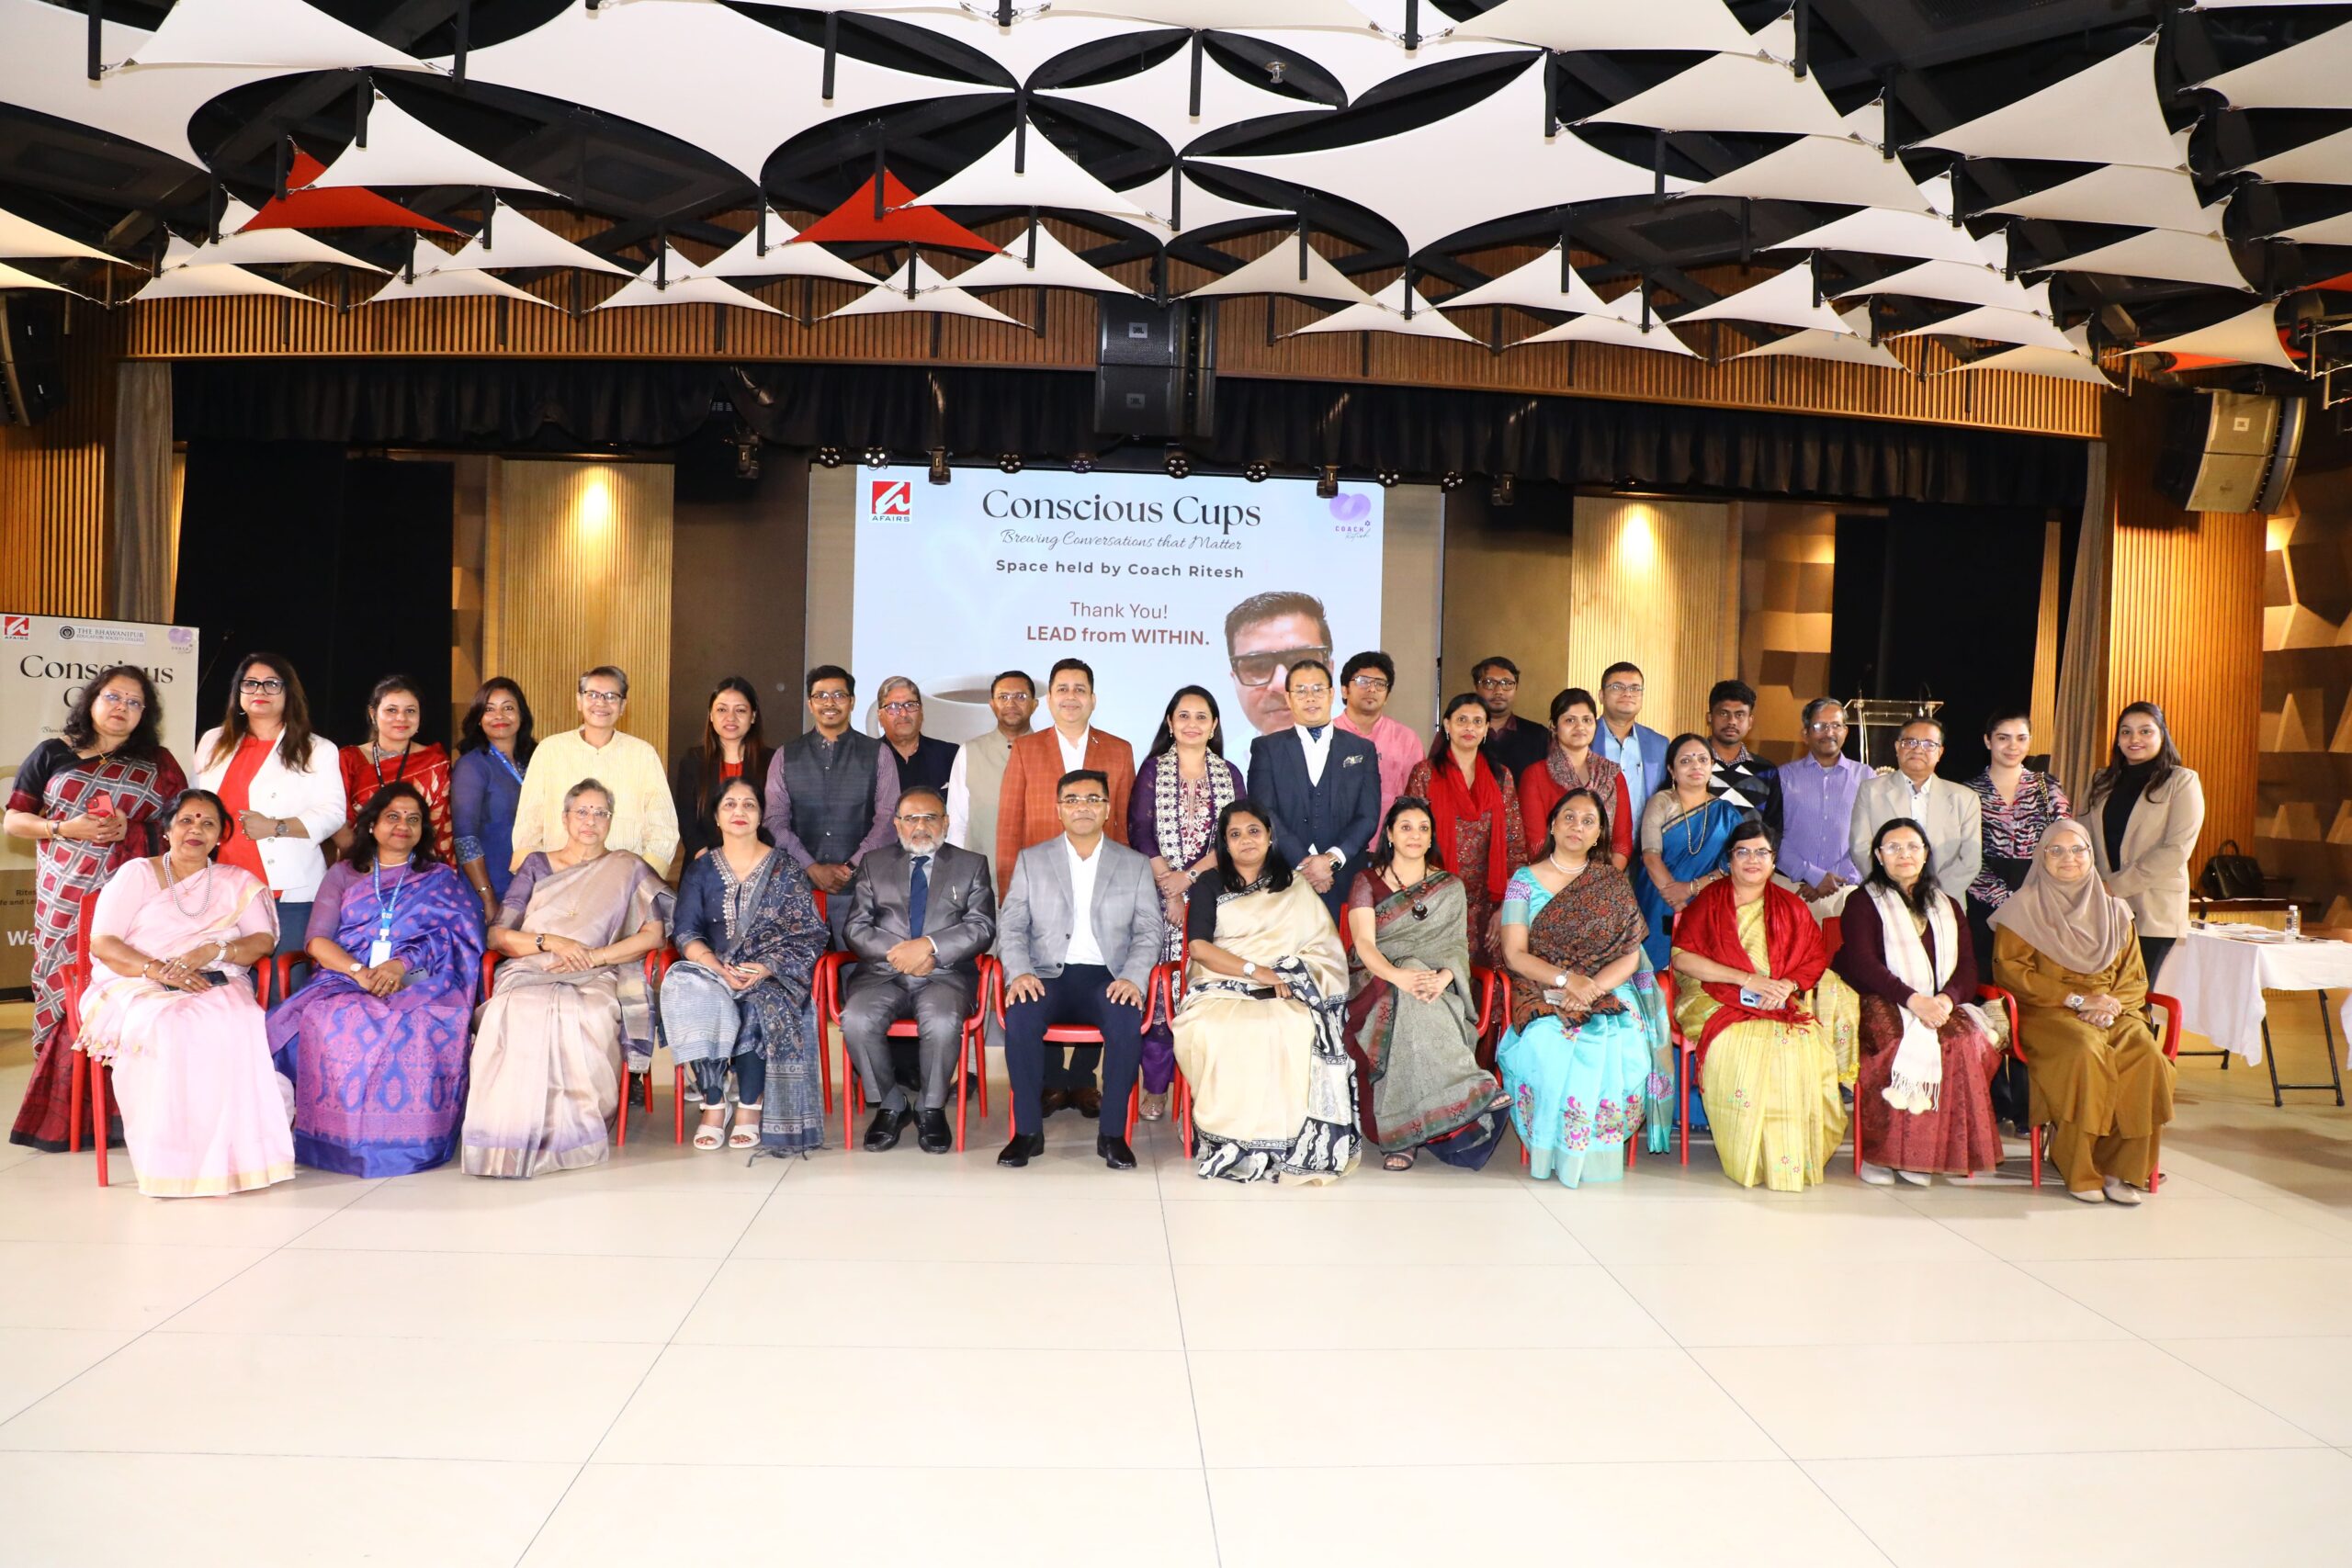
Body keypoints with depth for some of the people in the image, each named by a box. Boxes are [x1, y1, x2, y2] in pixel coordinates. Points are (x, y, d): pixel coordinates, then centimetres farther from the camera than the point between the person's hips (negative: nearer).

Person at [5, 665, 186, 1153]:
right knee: (69, 996, -3)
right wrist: (64, 828, -7)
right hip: (66, 897, 1)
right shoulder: (53, 754, 11)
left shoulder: (157, 764, 12)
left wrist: (131, 827, -6)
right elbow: (13, 820, 9)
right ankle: (60, 1116, 5)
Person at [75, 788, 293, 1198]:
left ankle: (236, 1154, -31)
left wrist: (210, 951, -15)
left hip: (217, 985, 1)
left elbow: (264, 941, 6)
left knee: (238, 1025, -35)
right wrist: (157, 970, -17)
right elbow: (102, 943, 2)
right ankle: (173, 1160, -32)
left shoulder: (237, 883, 19)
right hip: (137, 985, -1)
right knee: (169, 1028, -37)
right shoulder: (136, 874, 13)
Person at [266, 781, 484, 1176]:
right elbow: (317, 941, 9)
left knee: (418, 1026, -39)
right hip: (345, 978, 2)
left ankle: (407, 1142, -29)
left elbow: (458, 934, 2)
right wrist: (359, 972, -13)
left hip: (418, 984, -1)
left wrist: (402, 964, -17)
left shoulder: (441, 878, 20)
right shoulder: (342, 874, 22)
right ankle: (340, 1137, -25)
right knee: (325, 1021, -36)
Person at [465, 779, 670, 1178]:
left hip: (596, 980, -1)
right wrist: (551, 942, -6)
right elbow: (497, 935, 13)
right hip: (529, 974, 1)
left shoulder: (628, 868, 19)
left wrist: (593, 957, -7)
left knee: (584, 1016, -39)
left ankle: (569, 1130, -30)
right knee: (517, 1013, -37)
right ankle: (513, 1136, -33)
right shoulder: (536, 865, 22)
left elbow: (653, 935, 6)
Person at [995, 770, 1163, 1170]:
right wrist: (1019, 972, -14)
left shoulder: (1136, 865, 13)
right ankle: (1028, 1131, -18)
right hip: (1049, 975, 0)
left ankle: (1112, 1133, -19)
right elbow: (1011, 927, 6)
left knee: (1128, 1019, -33)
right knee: (1019, 1015, -32)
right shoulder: (1031, 860, 14)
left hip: (1107, 978, 0)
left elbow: (1148, 932, 5)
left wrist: (1134, 978, -15)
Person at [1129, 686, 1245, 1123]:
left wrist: (1190, 876, -10)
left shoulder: (1229, 775, 12)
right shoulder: (1153, 770, 8)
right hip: (1160, 893, -1)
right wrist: (1169, 890, -9)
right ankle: (1156, 1085, 1)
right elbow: (1140, 832, 0)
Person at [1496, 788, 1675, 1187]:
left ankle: (1599, 1148, -11)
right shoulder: (1525, 880, 8)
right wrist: (1566, 979, -17)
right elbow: (1514, 955, -1)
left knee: (1621, 1047, -32)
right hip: (1542, 994, -1)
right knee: (1550, 1046, -34)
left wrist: (1592, 988, -14)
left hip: (1607, 991, 1)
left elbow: (1630, 956, 4)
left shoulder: (1614, 884, 12)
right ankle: (1553, 1150, -15)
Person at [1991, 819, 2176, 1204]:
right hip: (2047, 1013, -4)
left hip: (2112, 1013, 4)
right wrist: (2076, 999, -11)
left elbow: (2135, 977, 15)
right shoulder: (2024, 907, 6)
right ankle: (2079, 1170, -24)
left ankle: (2121, 1168, -18)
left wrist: (2110, 1006, -8)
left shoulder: (2114, 910, 19)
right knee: (2085, 1052, -35)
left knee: (2146, 1055, -28)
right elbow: (2009, 970, -4)